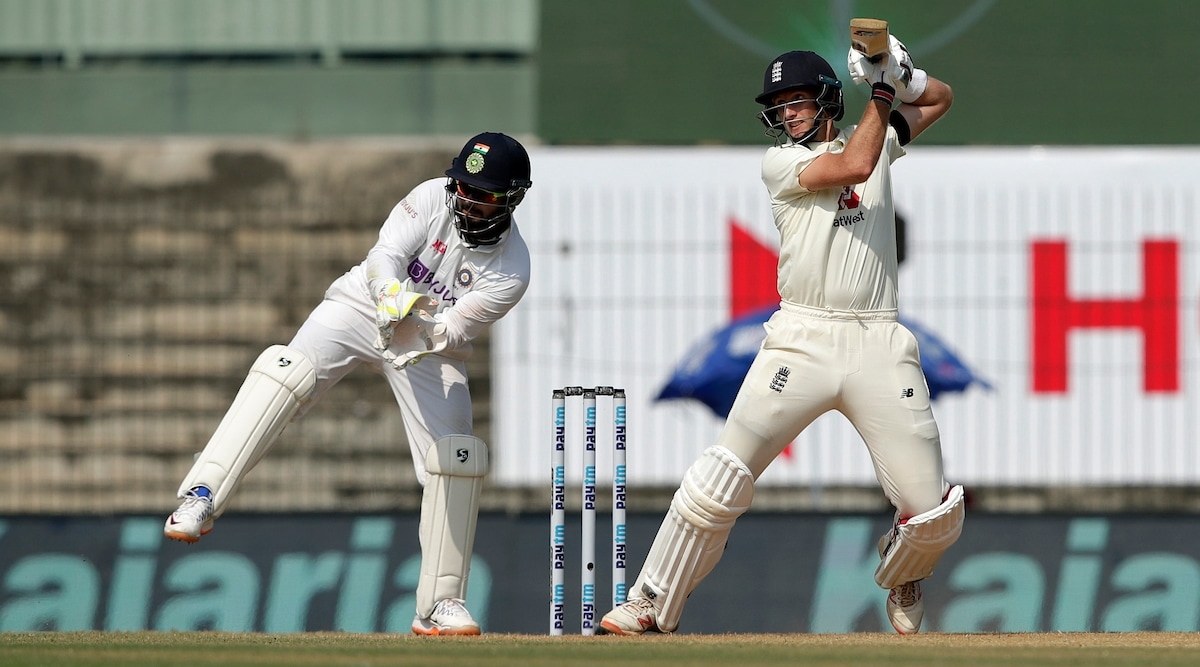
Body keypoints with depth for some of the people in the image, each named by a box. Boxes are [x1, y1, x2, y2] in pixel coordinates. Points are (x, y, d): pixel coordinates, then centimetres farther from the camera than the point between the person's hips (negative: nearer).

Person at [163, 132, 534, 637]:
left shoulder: (511, 271, -16)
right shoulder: (433, 198, -14)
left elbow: (451, 334, -22)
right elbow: (384, 257, -22)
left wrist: (421, 322, -44)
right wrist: (393, 295, -43)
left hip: (431, 347, 1)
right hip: (363, 305, -1)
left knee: (457, 461, -10)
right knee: (288, 372, -27)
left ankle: (440, 602, 3)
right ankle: (200, 499, -34)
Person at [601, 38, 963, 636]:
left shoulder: (875, 138, 16)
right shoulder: (780, 163, 3)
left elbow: (940, 98, 28)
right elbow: (854, 166, -12)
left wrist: (902, 74, 8)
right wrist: (879, 92, -4)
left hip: (878, 347, 3)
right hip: (801, 341, -3)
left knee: (934, 512, -3)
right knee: (724, 474, -13)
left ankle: (902, 579, 32)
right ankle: (651, 605, -5)